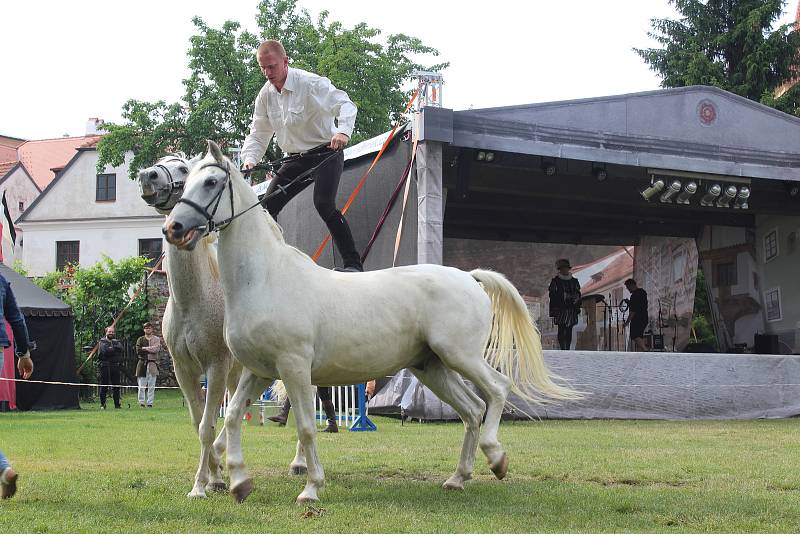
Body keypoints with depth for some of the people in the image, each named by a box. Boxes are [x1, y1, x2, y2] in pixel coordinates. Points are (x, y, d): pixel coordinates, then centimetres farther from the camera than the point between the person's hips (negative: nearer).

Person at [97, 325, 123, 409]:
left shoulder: (116, 342, 18)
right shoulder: (102, 342, 4)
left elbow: (120, 348, -4)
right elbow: (105, 351, -14)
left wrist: (111, 348, -10)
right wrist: (114, 350, -4)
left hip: (115, 366, 4)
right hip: (105, 366, -4)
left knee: (116, 386, 4)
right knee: (103, 386, -2)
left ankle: (117, 404, 8)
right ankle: (102, 405, 2)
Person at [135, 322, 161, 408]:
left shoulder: (157, 339, 13)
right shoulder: (140, 339, 14)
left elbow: (157, 349, -6)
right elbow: (138, 350, -2)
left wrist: (145, 348, -5)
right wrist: (151, 350, -4)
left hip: (152, 364, 0)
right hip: (142, 363, 0)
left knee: (151, 386, -2)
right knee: (141, 386, -4)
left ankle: (150, 403, 1)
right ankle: (141, 403, 0)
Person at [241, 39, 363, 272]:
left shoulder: (310, 83, -18)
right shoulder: (265, 95, 3)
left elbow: (345, 105, -27)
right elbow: (259, 134, 8)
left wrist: (343, 131, -48)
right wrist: (249, 159, -11)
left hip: (326, 153, -7)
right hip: (297, 158, 7)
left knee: (323, 203, -27)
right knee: (268, 206, -2)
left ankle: (353, 263, -24)